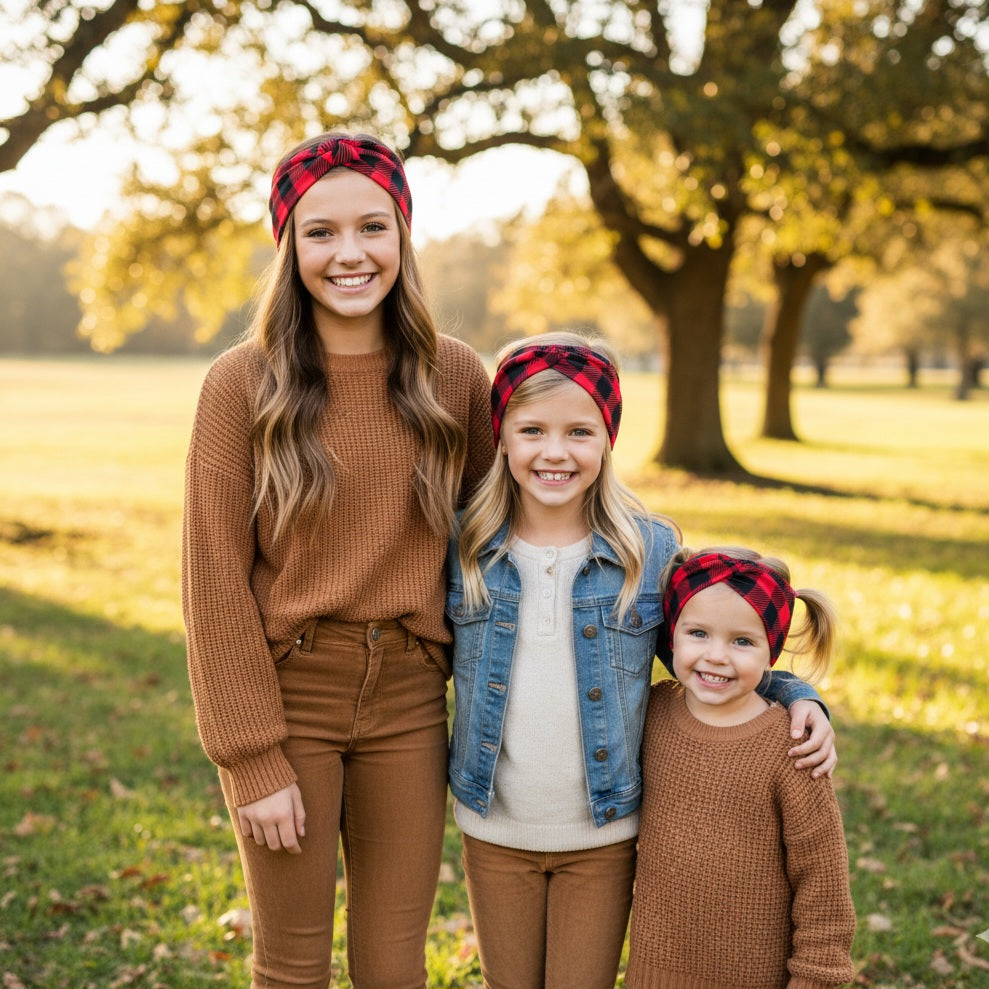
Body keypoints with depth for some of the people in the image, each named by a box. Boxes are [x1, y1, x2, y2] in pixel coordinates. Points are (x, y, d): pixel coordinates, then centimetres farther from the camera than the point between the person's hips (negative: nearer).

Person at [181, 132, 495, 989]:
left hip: (408, 705, 2)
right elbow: (217, 580, -8)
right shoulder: (243, 385, -8)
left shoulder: (454, 378, -1)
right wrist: (251, 757, -10)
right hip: (287, 698, -2)